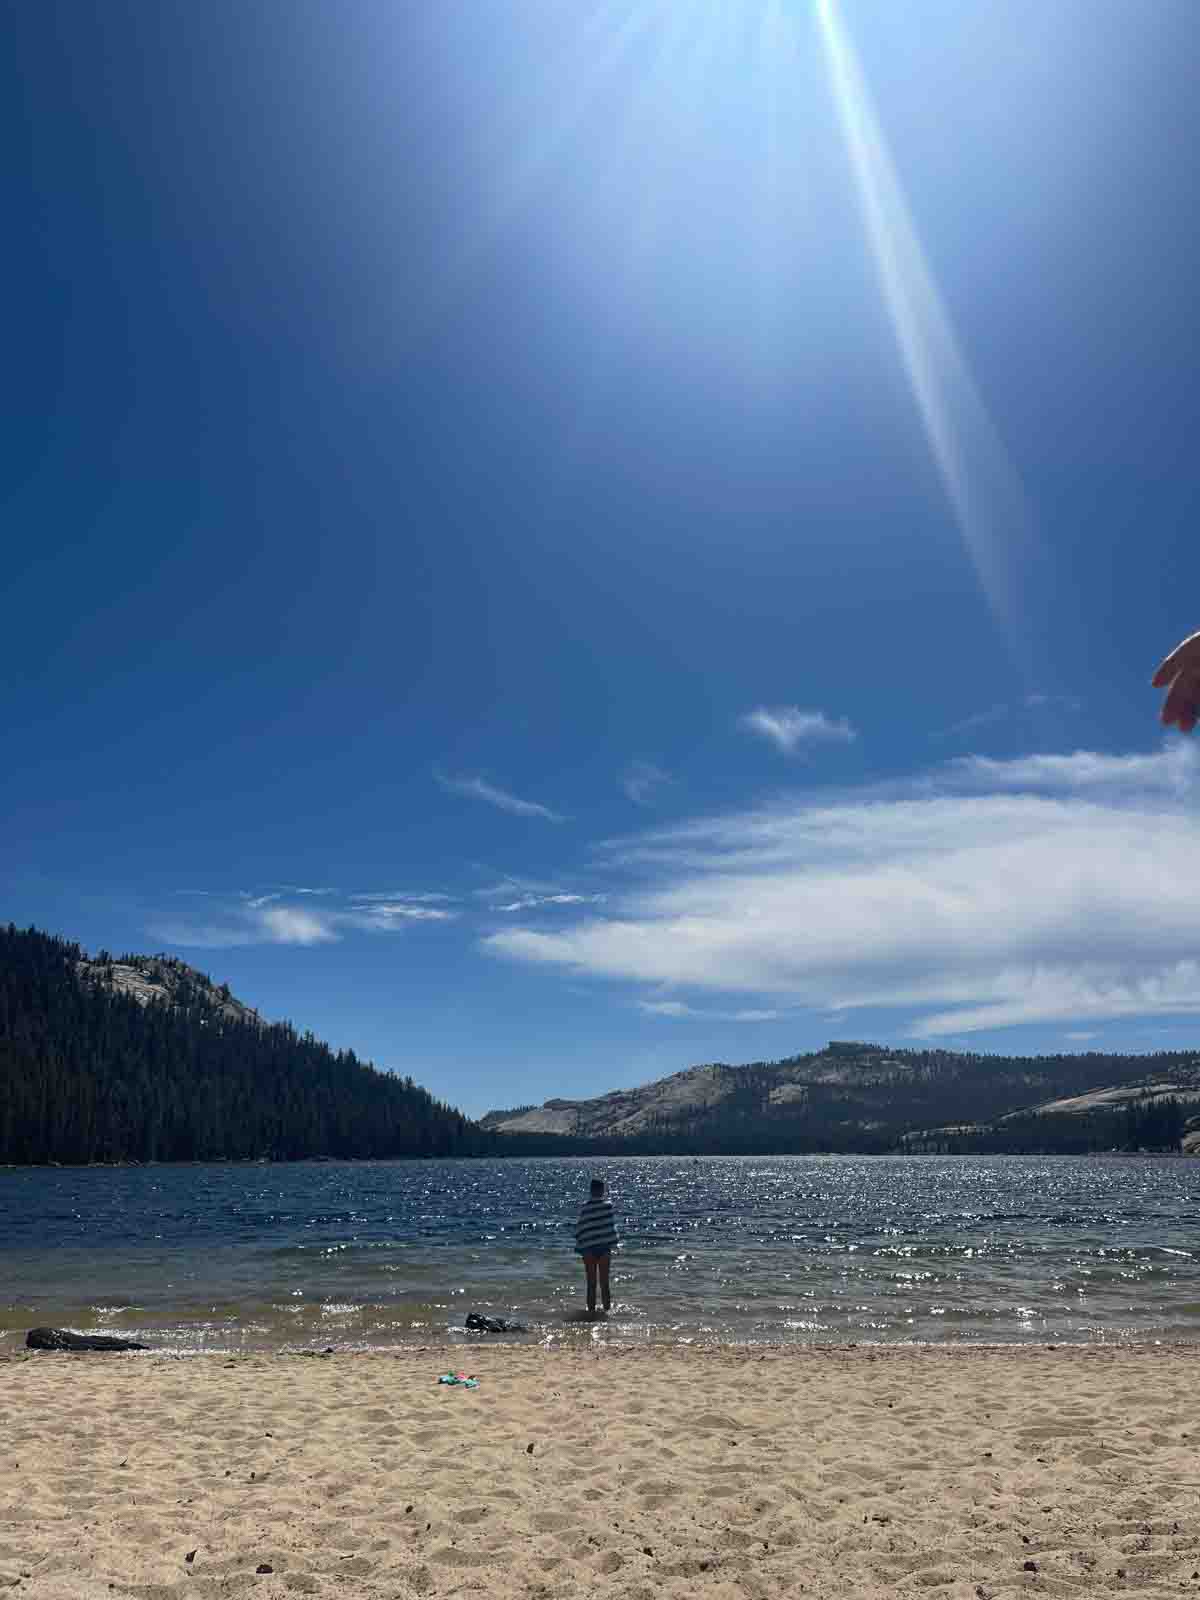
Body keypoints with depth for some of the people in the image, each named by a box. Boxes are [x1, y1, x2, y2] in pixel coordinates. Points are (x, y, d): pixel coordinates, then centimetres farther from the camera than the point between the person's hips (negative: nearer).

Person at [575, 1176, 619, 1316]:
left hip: (588, 1248, 0)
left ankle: (591, 1310, 10)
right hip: (604, 1247, 0)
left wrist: (579, 1246, 5)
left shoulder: (585, 1206, -7)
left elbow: (580, 1228, -5)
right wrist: (613, 1245, 1)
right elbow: (611, 1226, -8)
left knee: (591, 1283, 9)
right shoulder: (608, 1205, -8)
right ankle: (607, 1308, 13)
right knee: (604, 1282, 11)